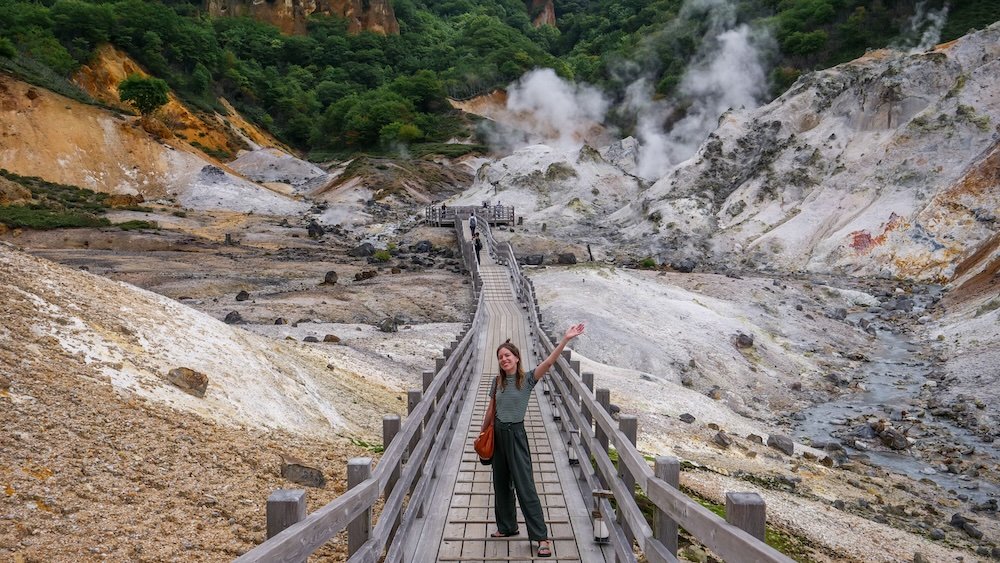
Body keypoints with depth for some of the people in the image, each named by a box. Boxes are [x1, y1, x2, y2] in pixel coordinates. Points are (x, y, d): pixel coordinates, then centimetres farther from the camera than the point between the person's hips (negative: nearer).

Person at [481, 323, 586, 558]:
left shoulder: (527, 379, -9)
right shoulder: (497, 382, 4)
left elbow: (548, 362, -23)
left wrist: (565, 339, -34)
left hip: (515, 434, -5)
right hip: (497, 433, 5)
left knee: (524, 485, -7)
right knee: (501, 483, 14)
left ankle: (541, 537, -3)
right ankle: (507, 527, 30)